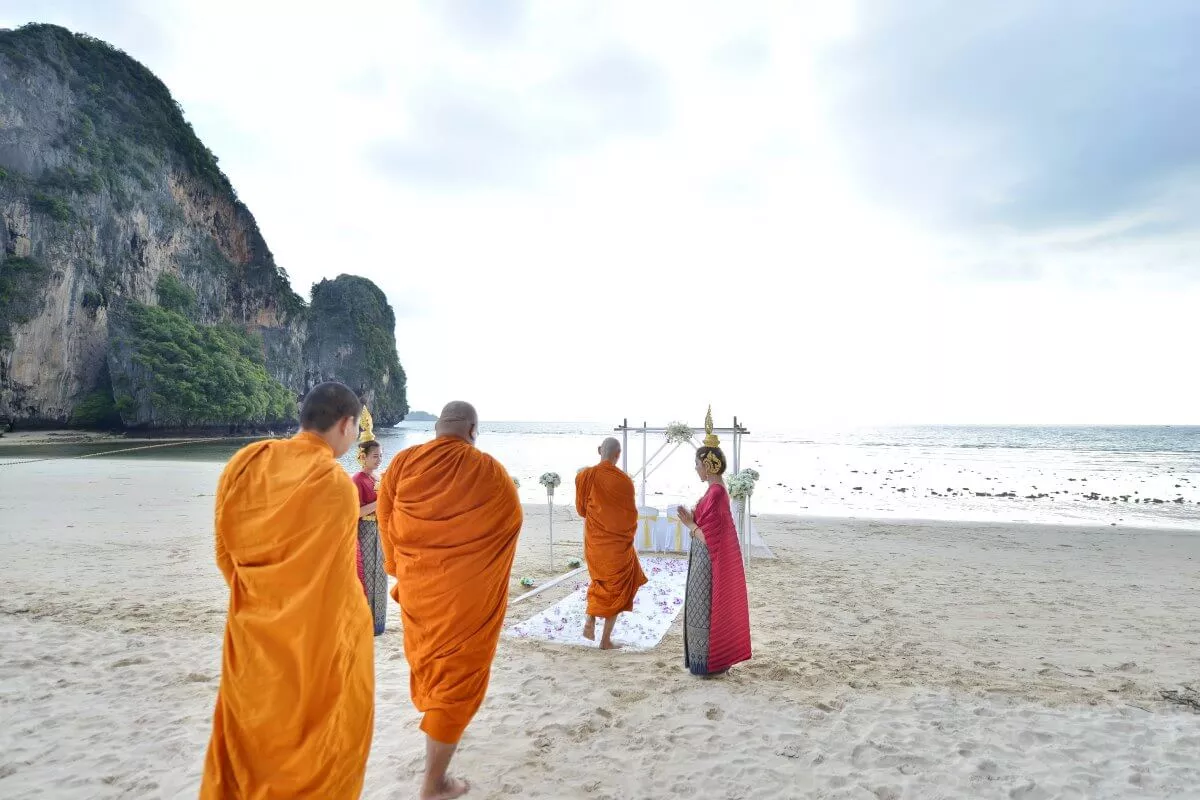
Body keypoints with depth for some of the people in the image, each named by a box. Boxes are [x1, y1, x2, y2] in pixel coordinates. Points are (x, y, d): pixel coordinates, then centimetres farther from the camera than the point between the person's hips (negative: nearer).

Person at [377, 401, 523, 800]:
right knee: (457, 679, 7)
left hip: (415, 585, 5)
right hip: (467, 593, -5)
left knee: (427, 658, 27)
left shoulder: (403, 461, -5)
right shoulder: (489, 471, -13)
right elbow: (512, 520, 2)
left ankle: (437, 729, 53)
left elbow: (386, 519, 5)